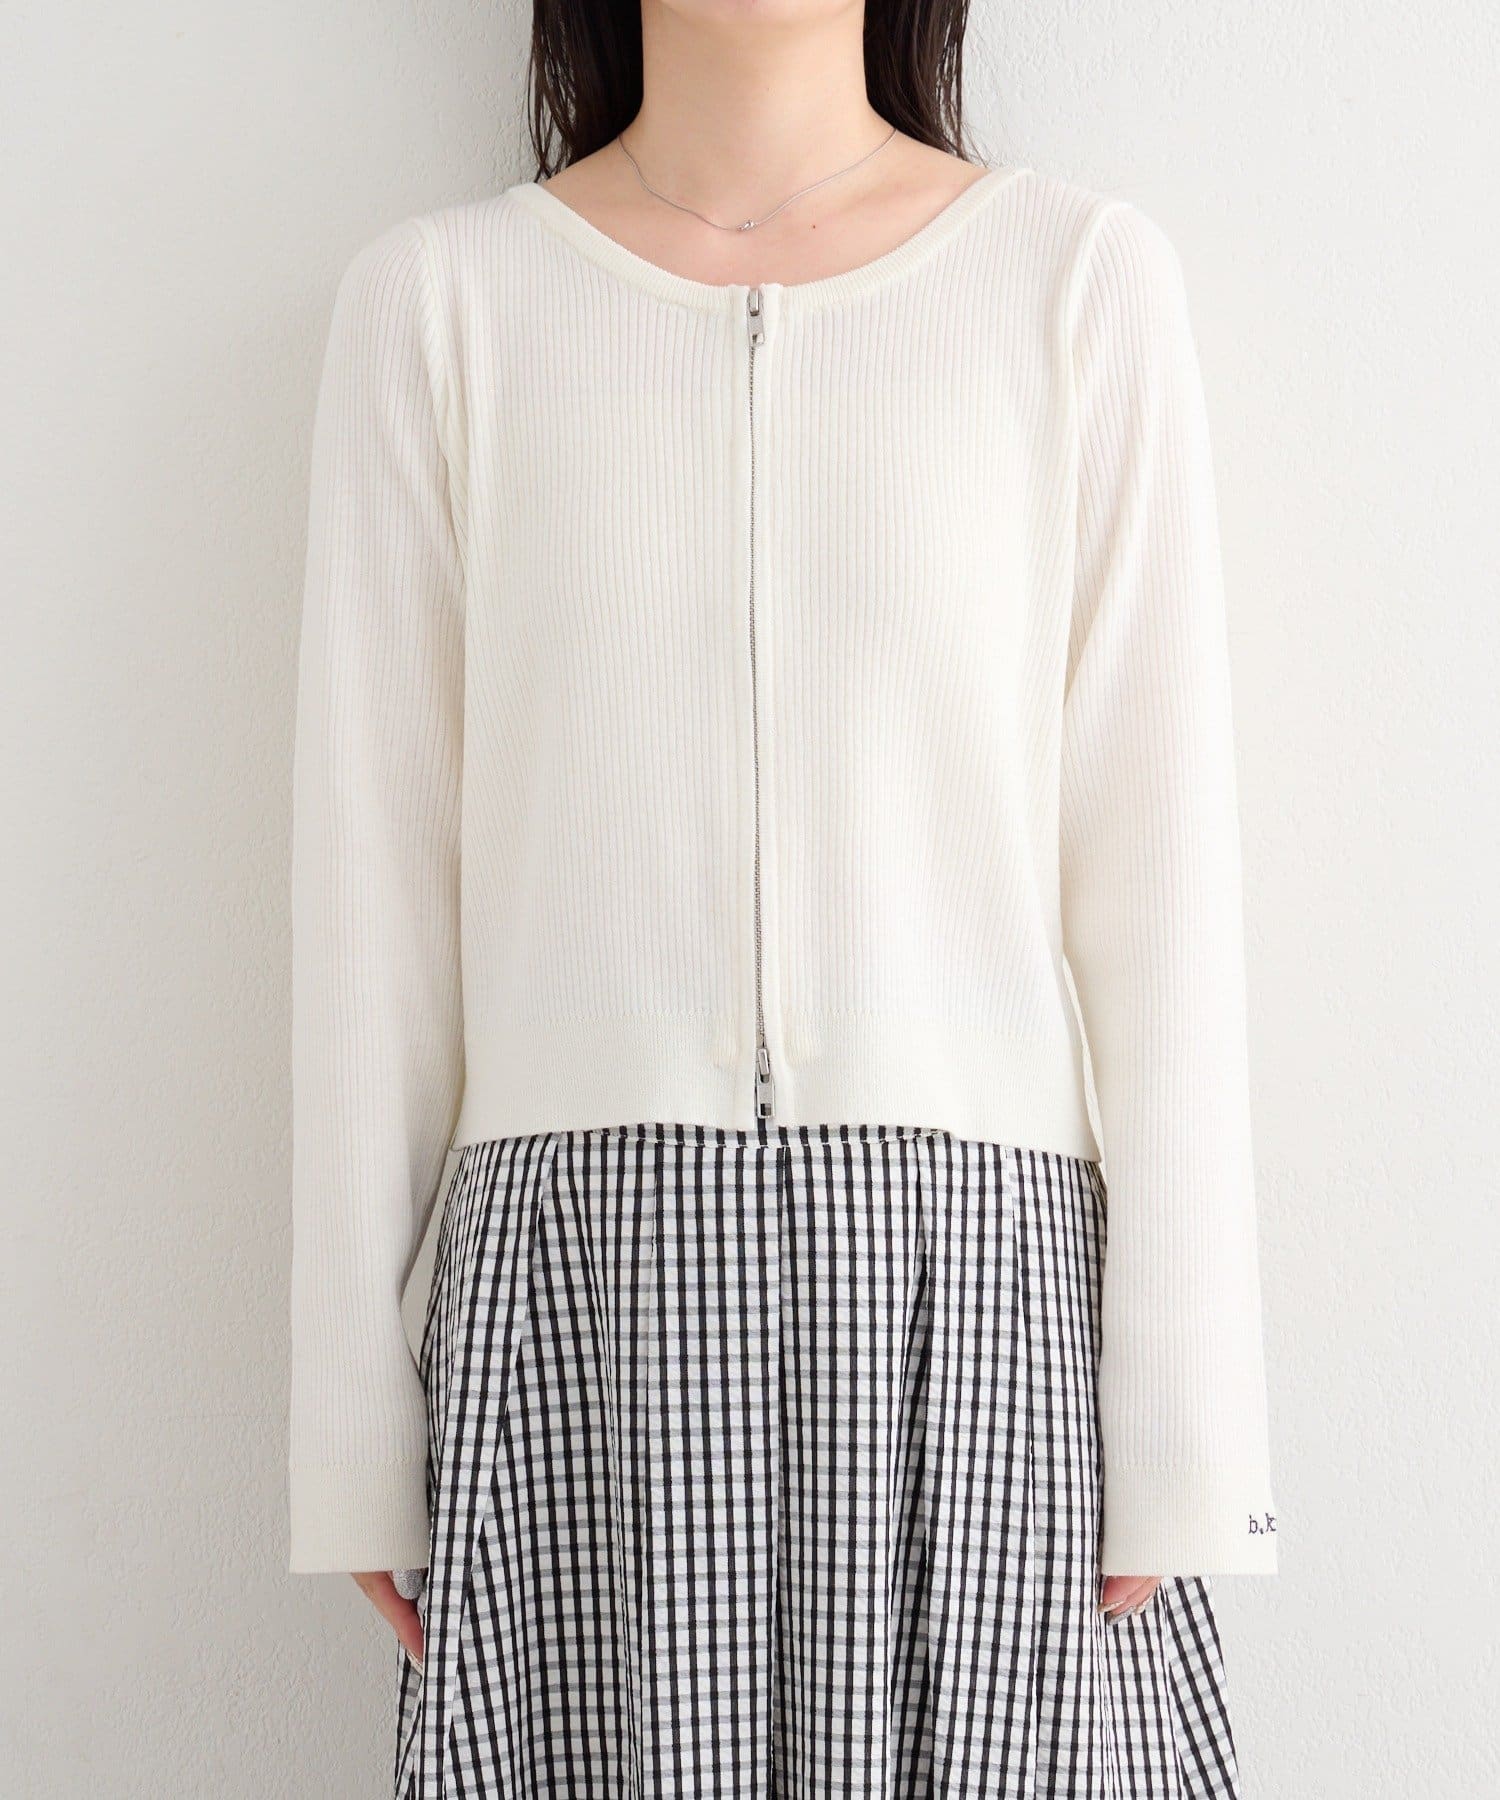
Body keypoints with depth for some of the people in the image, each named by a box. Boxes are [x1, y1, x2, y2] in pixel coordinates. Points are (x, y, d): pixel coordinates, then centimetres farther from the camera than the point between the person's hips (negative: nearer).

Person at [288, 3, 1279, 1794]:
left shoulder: (1087, 274, 3)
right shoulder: (437, 296, 6)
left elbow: (1156, 874, 0)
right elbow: (372, 881, 5)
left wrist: (1181, 1436, -3)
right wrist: (350, 1432, 5)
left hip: (975, 1277, 0)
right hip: (578, 1294, 1)